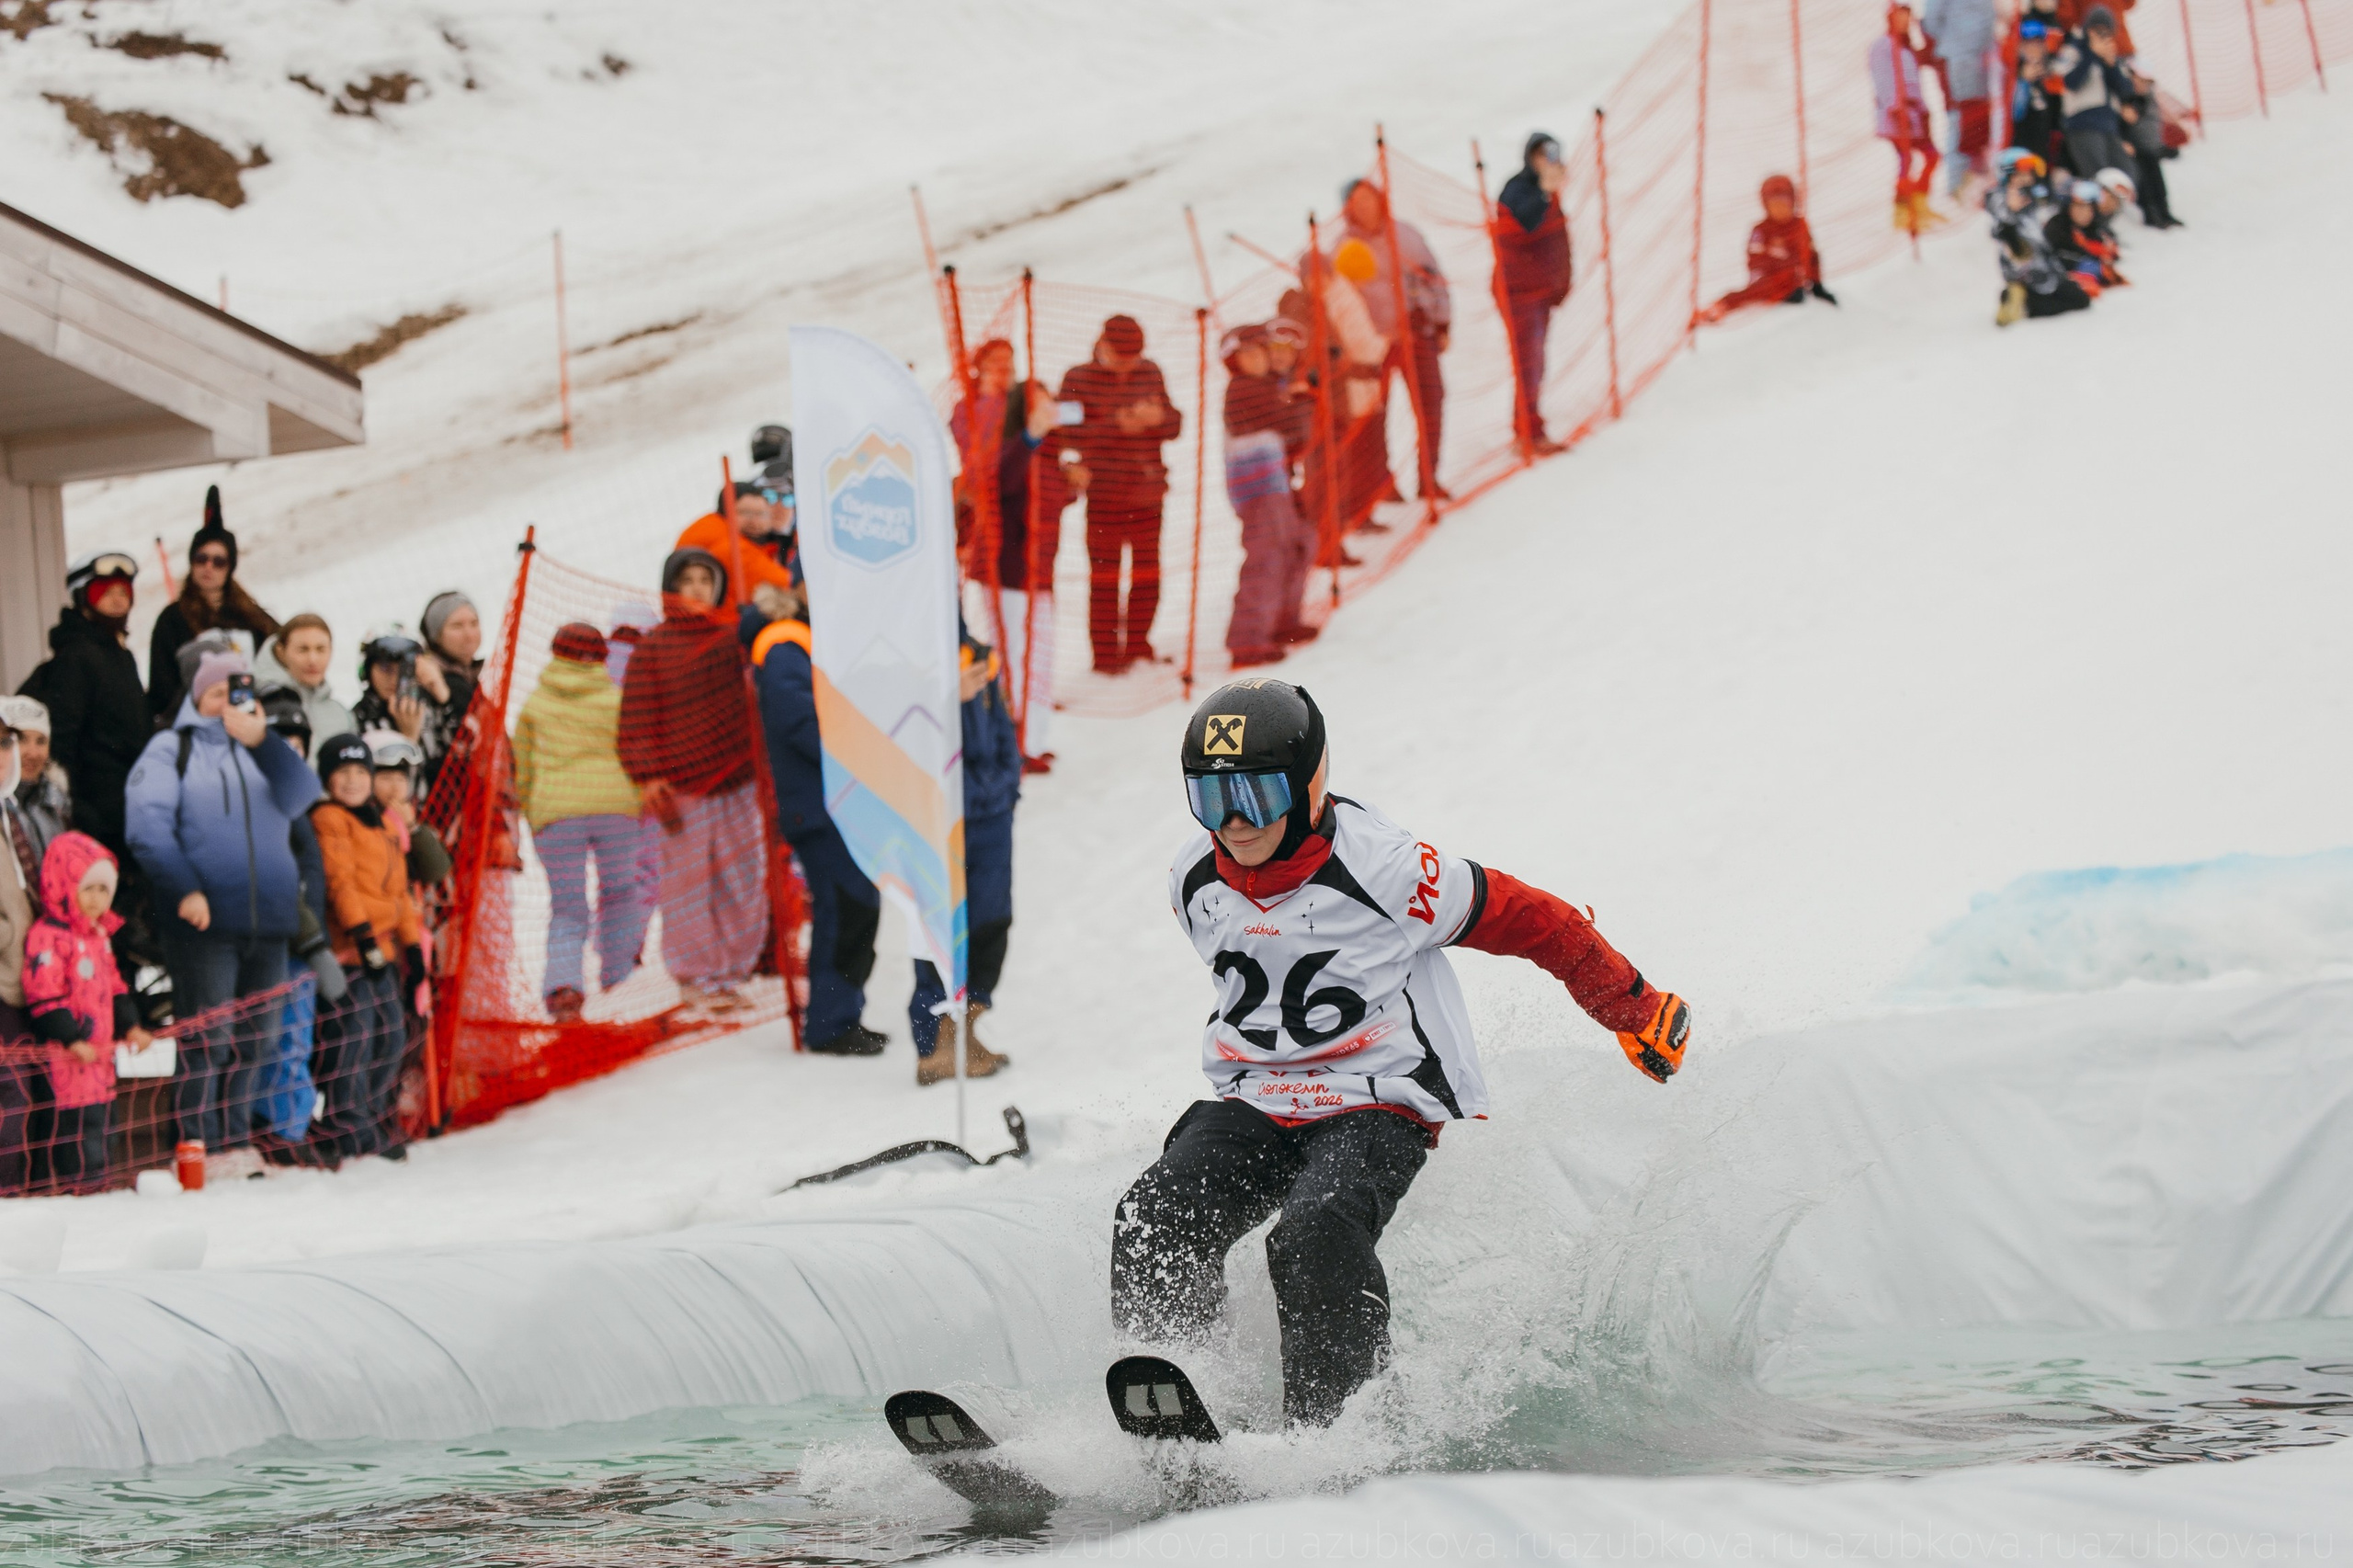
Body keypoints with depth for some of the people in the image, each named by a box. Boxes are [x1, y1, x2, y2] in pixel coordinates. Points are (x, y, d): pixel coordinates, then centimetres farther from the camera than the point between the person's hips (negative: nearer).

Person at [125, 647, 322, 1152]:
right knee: (207, 1038, -9)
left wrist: (260, 741, -14)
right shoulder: (172, 749, 7)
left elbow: (300, 797, -1)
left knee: (254, 1040, 8)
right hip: (204, 919, -5)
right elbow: (148, 823, -6)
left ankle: (237, 1141, 16)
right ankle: (197, 1144, -6)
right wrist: (184, 889, -18)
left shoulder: (266, 750, 19)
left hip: (269, 920, 5)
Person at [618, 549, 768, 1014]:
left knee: (743, 882, 4)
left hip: (736, 780, 3)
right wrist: (647, 777, -9)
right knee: (688, 881, -4)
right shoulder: (653, 648, 1)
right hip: (682, 784, -3)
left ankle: (728, 975, 15)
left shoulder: (734, 636, 8)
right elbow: (636, 719, 0)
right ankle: (696, 979, 6)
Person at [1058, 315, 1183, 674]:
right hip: (1103, 496, -4)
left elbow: (1175, 425, 9)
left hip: (1147, 493, 4)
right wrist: (1117, 424, -21)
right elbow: (1068, 433, -14)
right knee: (1105, 576, -2)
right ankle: (1105, 653, 4)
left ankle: (1137, 646, 23)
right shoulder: (1078, 379, -5)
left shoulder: (1150, 374, 8)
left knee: (1147, 574, 10)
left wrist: (1158, 417, -14)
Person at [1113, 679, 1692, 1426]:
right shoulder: (1194, 883, 1)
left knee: (1316, 1232, -35)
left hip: (1377, 1107, -5)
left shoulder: (1385, 872, -17)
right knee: (1152, 1225, -22)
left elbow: (1533, 922, -7)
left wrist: (1635, 1012, 4)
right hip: (1250, 1108, 5)